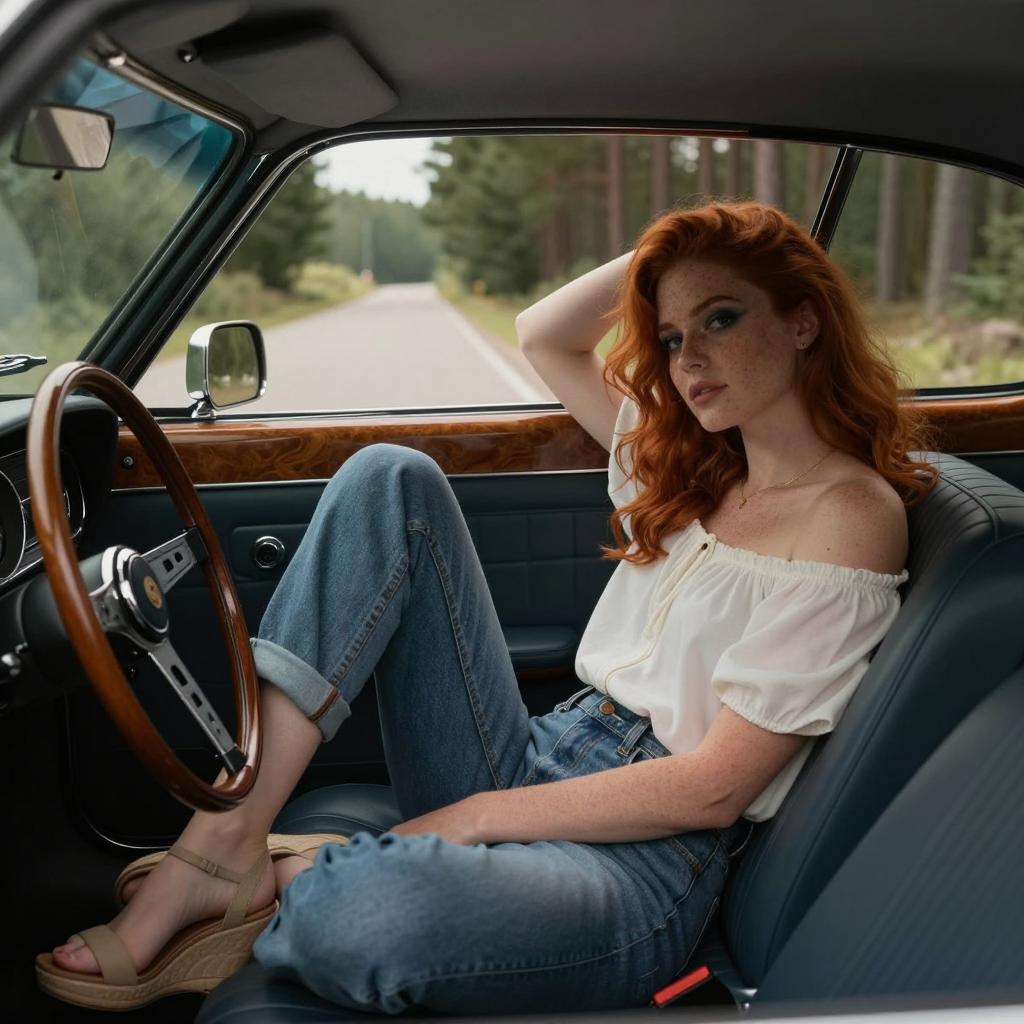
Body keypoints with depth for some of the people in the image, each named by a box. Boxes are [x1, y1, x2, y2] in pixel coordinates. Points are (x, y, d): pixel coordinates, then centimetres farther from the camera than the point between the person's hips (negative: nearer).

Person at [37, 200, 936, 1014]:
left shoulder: (851, 513, -10)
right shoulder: (693, 461, 13)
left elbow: (713, 788, -14)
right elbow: (542, 337, 22)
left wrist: (473, 817, -12)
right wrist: (661, 253, 9)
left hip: (648, 859, -7)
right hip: (538, 764, 8)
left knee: (361, 911, -41)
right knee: (392, 480, -8)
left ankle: (281, 903, -2)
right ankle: (225, 845, -14)